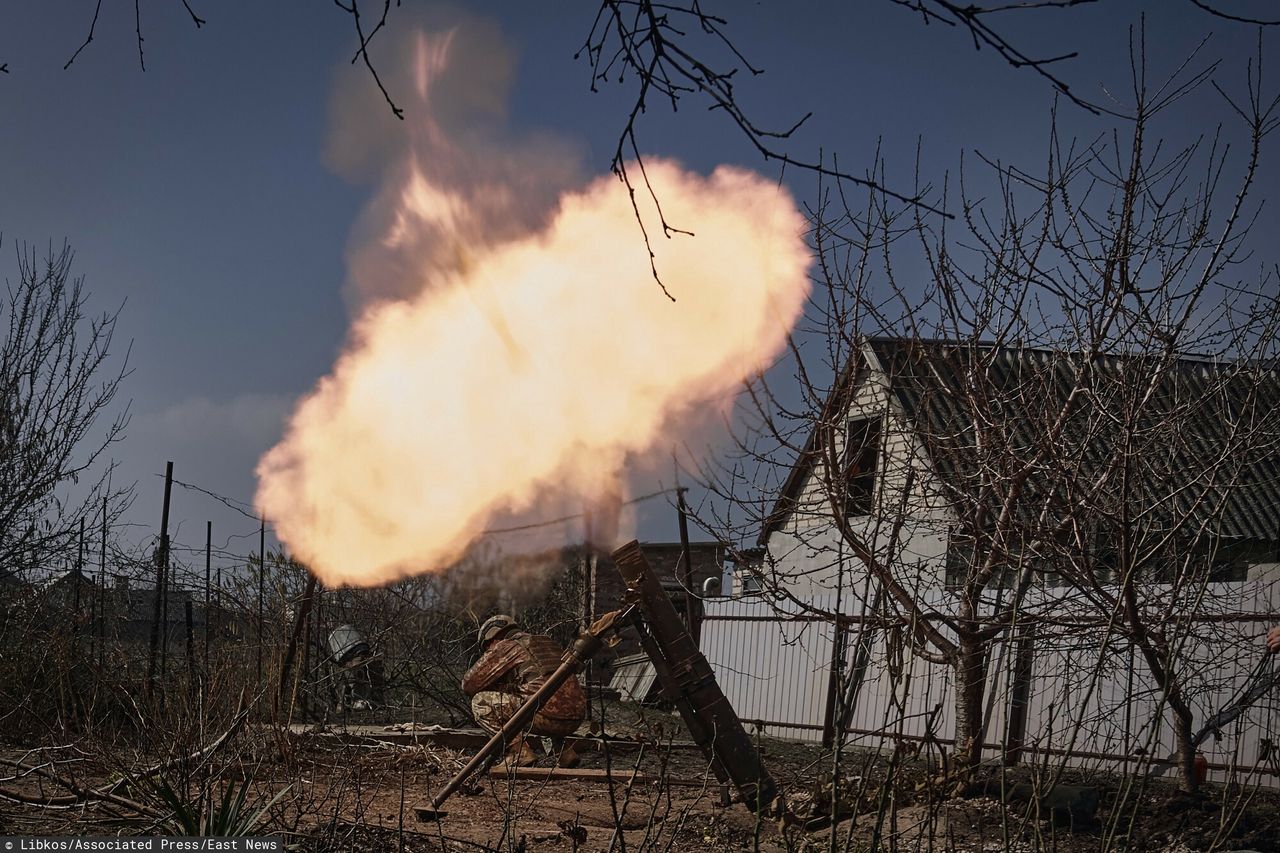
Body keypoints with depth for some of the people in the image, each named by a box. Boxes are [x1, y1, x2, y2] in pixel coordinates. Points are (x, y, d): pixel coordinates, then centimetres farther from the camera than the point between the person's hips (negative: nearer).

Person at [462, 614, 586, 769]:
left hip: (548, 717, -7)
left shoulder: (505, 647, 7)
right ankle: (564, 752, 23)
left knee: (480, 703, 4)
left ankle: (518, 752, -5)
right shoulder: (548, 642, 28)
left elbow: (468, 684, 9)